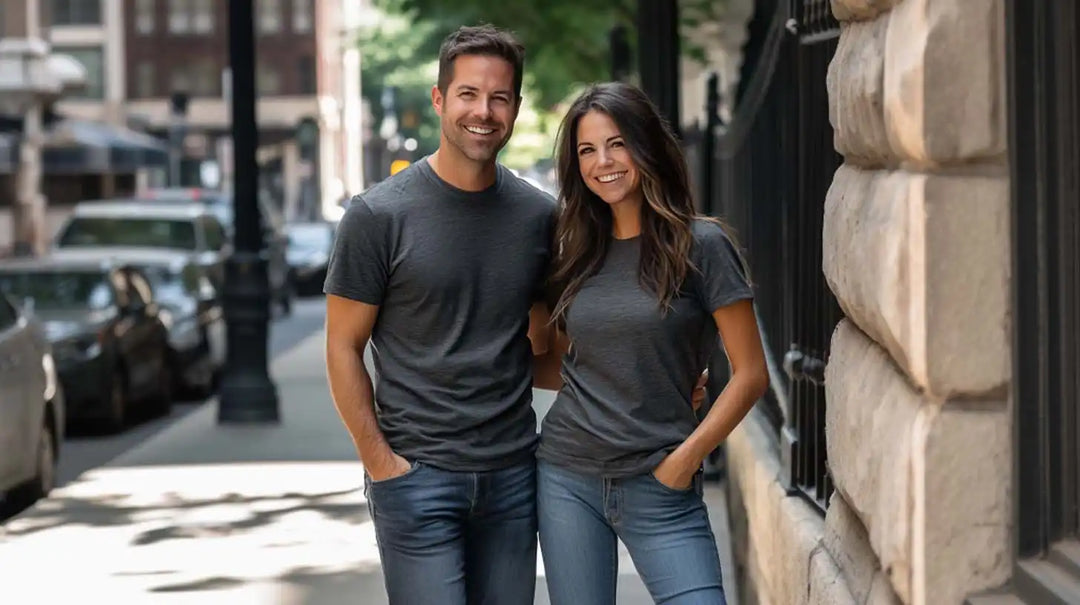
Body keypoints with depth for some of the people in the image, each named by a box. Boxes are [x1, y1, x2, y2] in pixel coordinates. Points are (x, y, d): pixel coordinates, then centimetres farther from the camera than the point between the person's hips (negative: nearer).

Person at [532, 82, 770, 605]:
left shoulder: (700, 245, -5)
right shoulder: (576, 252, 9)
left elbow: (750, 374, -5)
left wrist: (685, 459, -8)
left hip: (658, 487, -4)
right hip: (568, 478, 4)